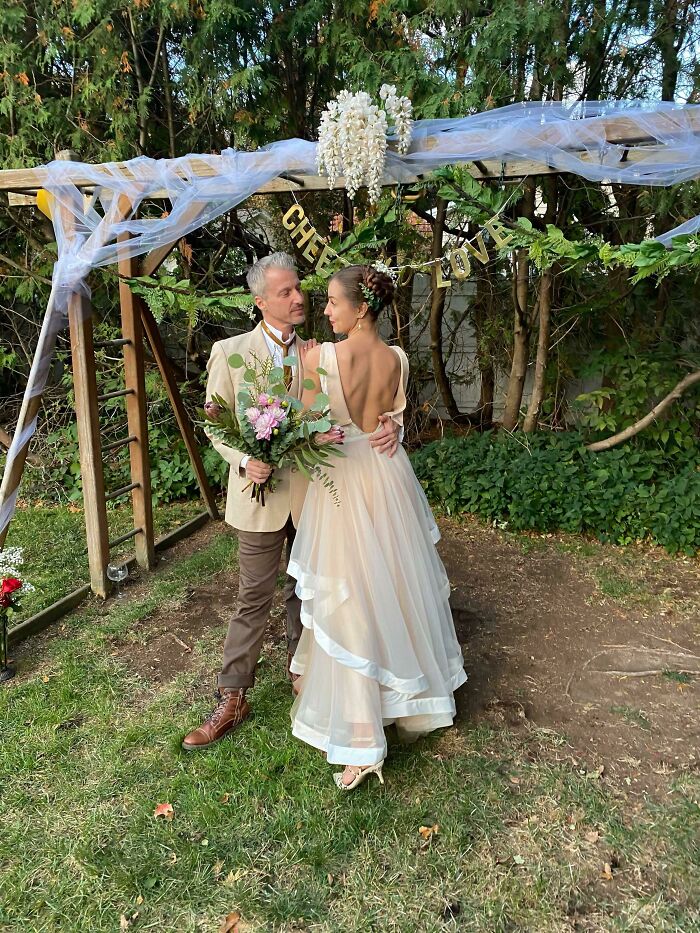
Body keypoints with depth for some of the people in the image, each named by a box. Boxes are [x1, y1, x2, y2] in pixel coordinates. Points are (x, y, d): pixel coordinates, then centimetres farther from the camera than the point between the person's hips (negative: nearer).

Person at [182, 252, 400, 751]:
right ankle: (233, 698, 20)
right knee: (254, 599, 5)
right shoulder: (229, 353, -3)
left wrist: (390, 425, -24)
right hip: (262, 493, -2)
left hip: (314, 490, 2)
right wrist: (245, 460, -18)